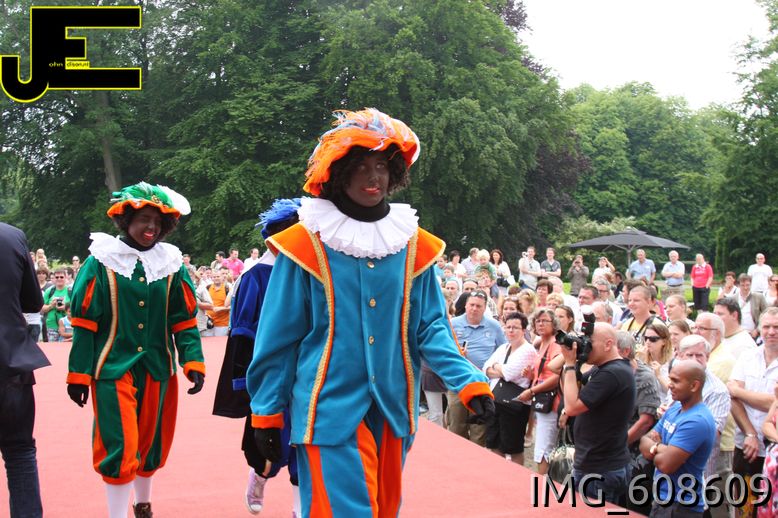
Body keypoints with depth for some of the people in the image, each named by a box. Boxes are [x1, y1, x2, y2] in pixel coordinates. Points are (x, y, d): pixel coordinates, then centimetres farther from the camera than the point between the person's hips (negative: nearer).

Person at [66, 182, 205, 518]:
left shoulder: (172, 264, 2)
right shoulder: (101, 262, -5)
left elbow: (184, 321, 4)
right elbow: (84, 323, -4)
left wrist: (193, 363, -7)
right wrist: (78, 374, -5)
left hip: (158, 369, 4)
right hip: (113, 369, -3)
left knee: (151, 442, 15)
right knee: (119, 447, -5)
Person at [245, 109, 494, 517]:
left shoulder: (412, 244, 4)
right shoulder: (307, 244, -6)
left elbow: (431, 327, 4)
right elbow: (279, 336, -3)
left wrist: (469, 381, -11)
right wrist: (267, 413, -2)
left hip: (393, 410, 5)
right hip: (330, 409, -4)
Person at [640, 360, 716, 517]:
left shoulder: (696, 421, -24)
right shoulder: (675, 408, 6)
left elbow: (666, 464, -27)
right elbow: (645, 442, 5)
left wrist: (653, 449, -6)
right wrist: (659, 449, -17)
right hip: (663, 497, 9)